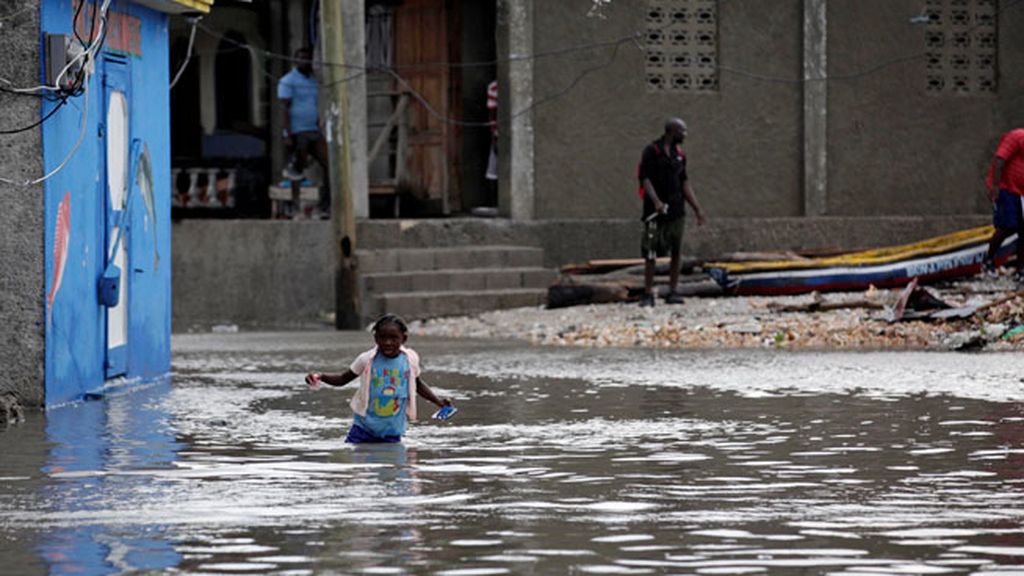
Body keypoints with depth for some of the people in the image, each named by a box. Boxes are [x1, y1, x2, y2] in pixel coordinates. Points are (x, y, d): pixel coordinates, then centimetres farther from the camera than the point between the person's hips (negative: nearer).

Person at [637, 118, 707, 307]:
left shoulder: (679, 153, 14)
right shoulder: (652, 151, -6)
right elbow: (645, 178, -13)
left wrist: (697, 208, 15)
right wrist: (656, 201, -27)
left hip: (676, 210, 6)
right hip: (656, 212, -6)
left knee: (676, 252, 4)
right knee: (650, 254, -4)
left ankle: (673, 292, 10)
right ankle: (648, 294, -1)